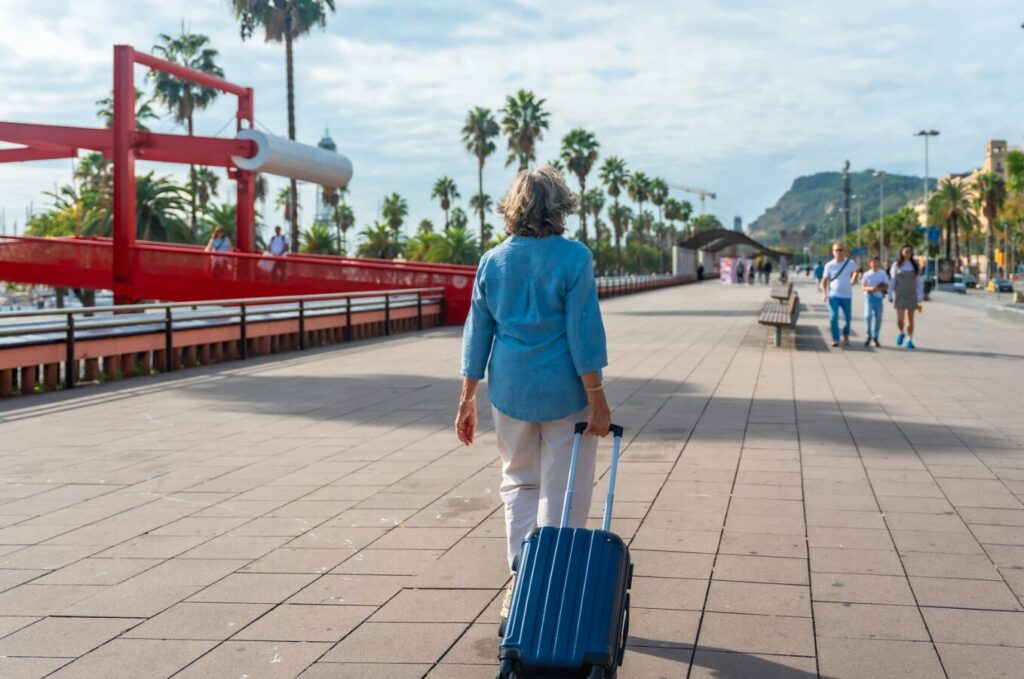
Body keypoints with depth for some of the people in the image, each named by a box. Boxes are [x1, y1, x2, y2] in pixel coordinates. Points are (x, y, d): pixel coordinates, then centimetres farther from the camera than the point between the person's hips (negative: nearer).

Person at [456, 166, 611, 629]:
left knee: (519, 482, 18)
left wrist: (467, 399, 11)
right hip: (563, 391, -4)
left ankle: (520, 580, 13)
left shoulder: (493, 261, 2)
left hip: (510, 390, 4)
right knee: (563, 491, 6)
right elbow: (584, 331, -13)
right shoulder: (574, 257, -10)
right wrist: (597, 400, -9)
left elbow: (477, 333, 5)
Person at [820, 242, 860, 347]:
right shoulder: (829, 265, -2)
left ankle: (846, 335, 35)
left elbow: (855, 272, 21)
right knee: (833, 317, -12)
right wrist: (824, 293, -10)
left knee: (847, 318, 10)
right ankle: (835, 339, -7)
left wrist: (852, 282, 12)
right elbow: (824, 280, 2)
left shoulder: (850, 263, 0)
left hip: (847, 296, 1)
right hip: (833, 295, -1)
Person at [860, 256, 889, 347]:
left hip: (879, 297, 2)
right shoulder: (867, 274, 3)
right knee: (868, 315, -16)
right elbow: (862, 287, 3)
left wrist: (878, 288, -17)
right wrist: (870, 288, -17)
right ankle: (869, 336, -2)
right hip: (869, 297, -1)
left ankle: (875, 337, 21)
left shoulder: (882, 273, 4)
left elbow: (886, 286, 2)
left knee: (878, 318, 6)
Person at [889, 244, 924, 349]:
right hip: (899, 294, -1)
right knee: (900, 318, -7)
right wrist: (890, 295, -2)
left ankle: (909, 340, 10)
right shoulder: (896, 265, 2)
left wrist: (921, 296, 1)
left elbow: (919, 281, 5)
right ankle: (901, 333, 21)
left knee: (910, 318, 2)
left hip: (912, 294, 1)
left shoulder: (916, 265, 4)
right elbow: (892, 280, 2)